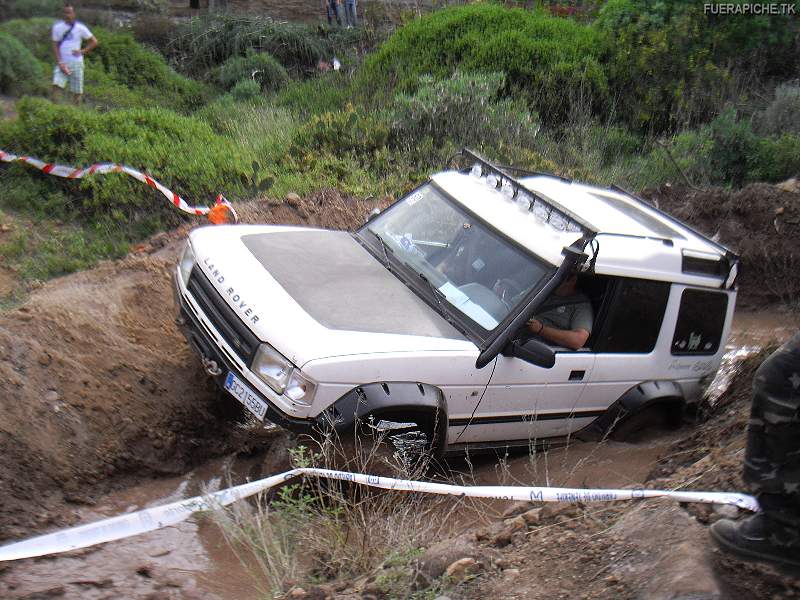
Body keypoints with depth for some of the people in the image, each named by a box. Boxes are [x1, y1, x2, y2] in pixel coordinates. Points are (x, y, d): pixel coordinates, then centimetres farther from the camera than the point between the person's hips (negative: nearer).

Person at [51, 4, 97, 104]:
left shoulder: (80, 28, 0)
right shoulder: (57, 27, 4)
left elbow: (94, 42, 6)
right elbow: (55, 46, 2)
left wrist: (82, 51, -6)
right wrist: (60, 63, -10)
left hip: (76, 63, -1)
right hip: (62, 63, 1)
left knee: (77, 91, 2)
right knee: (56, 85, -18)